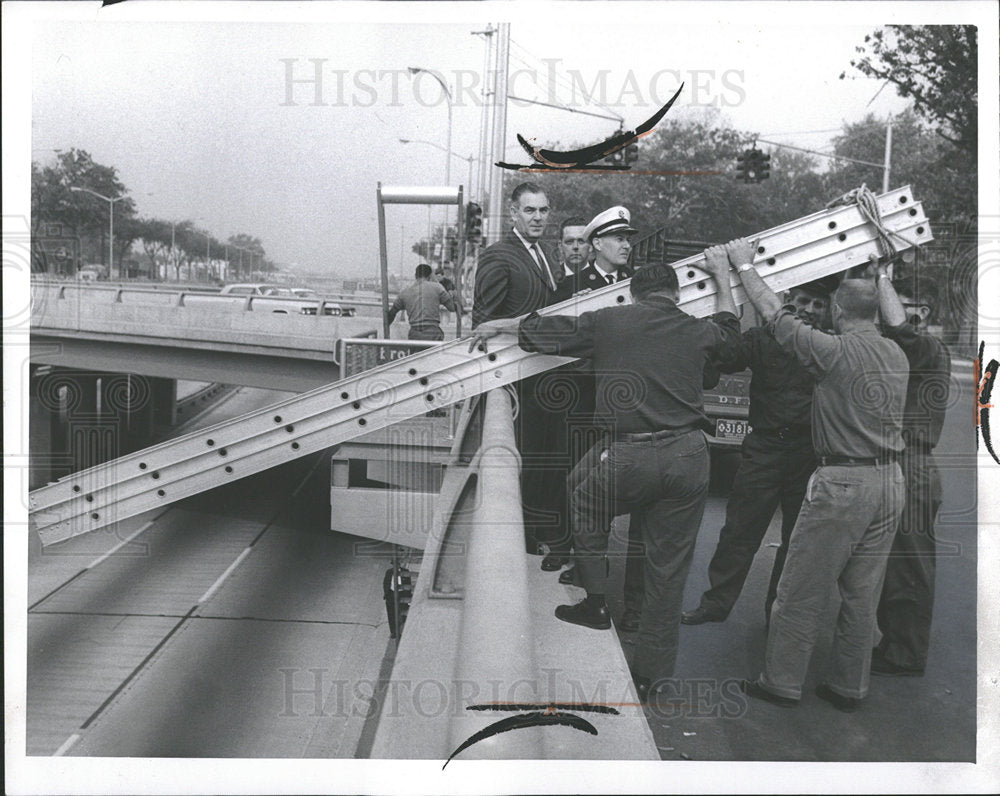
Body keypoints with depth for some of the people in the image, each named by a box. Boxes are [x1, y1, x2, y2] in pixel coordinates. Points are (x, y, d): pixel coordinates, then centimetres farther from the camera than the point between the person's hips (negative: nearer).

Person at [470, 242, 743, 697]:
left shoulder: (607, 322, 3)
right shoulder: (697, 330, 11)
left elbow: (542, 331, 14)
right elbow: (729, 331, 35)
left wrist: (499, 327, 32)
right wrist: (722, 277, 48)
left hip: (628, 456, -2)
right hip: (688, 458, 3)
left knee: (583, 497, 30)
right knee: (668, 569, 12)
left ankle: (595, 604, 29)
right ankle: (650, 676, 21)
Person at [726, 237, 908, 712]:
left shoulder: (836, 352, -13)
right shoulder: (897, 357, 7)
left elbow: (776, 315, -4)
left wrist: (744, 267, 9)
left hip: (842, 484, -7)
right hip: (890, 482, 7)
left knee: (801, 592, 5)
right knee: (863, 594, 14)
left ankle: (782, 683, 14)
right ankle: (848, 688, 23)